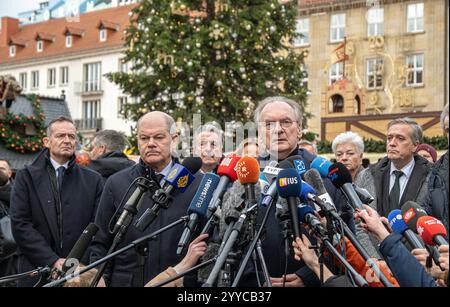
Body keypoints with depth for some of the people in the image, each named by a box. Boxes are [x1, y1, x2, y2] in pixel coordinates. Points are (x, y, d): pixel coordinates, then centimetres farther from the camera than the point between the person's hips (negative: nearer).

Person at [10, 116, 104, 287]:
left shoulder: (93, 180, 6)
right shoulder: (26, 176, 2)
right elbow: (20, 224, -6)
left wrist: (79, 262, -12)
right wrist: (53, 261, -14)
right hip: (37, 271, -1)